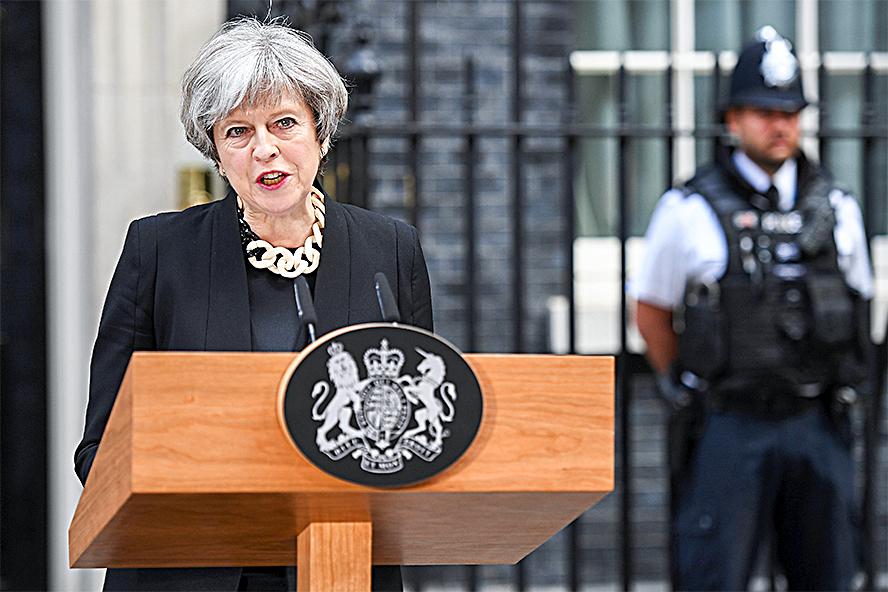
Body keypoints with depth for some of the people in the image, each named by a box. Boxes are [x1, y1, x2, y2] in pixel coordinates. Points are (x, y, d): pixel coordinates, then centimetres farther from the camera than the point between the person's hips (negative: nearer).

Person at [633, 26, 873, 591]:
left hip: (818, 429, 4)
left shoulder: (836, 207, 7)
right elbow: (651, 311, 7)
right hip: (728, 432, -3)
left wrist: (832, 393, 13)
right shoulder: (689, 210, -4)